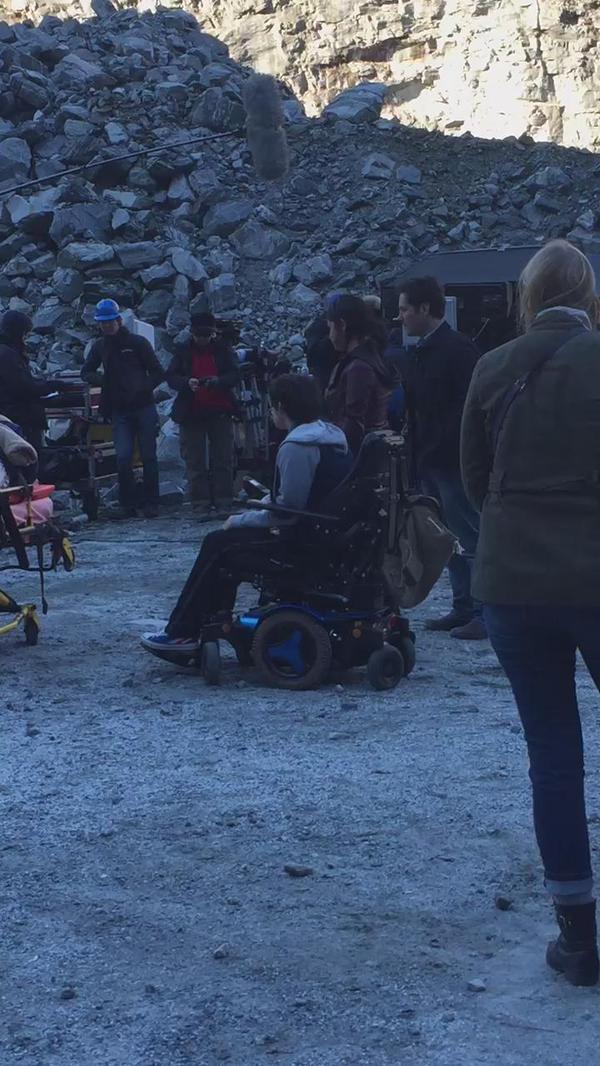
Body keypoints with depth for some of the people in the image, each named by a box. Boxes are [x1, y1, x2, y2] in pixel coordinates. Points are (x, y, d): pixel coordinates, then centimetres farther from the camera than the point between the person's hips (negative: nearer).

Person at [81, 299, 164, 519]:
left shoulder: (138, 343, -2)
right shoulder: (100, 347, 9)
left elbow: (158, 374, -3)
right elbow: (86, 372, 20)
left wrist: (141, 388, -18)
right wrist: (100, 379, -2)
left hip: (144, 408, -2)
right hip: (120, 411, 3)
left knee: (148, 457, 2)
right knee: (123, 459, -6)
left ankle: (151, 503, 11)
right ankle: (127, 505, 3)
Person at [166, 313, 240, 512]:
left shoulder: (224, 351, 6)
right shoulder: (183, 353, 8)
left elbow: (235, 374, -3)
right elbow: (171, 377, -2)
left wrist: (218, 381, -24)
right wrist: (187, 382, -23)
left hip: (219, 412, 0)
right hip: (191, 413, 0)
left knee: (223, 458, 1)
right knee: (194, 460, -1)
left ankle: (223, 498, 6)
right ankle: (200, 500, 2)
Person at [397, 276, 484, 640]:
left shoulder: (459, 348, -12)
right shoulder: (418, 353, 15)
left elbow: (469, 406, -18)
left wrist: (440, 447, -21)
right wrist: (416, 453, 11)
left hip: (453, 460, -9)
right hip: (429, 461, 9)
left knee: (470, 538, -5)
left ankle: (486, 613, 0)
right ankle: (464, 608, 20)